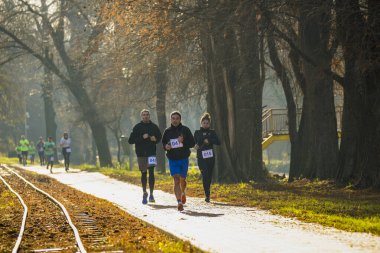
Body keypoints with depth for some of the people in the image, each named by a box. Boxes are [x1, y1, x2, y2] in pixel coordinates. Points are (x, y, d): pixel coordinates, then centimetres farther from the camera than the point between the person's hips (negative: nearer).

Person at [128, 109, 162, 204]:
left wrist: (155, 139, -4)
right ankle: (144, 193, 21)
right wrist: (142, 137, -16)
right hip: (141, 154, 0)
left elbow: (159, 137, 19)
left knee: (151, 172, -7)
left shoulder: (154, 127, 5)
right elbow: (130, 140, -5)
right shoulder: (137, 127, 0)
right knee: (143, 173, 8)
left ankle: (151, 194, -3)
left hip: (151, 153, 0)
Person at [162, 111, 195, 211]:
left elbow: (192, 143, -2)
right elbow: (163, 143, 16)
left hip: (184, 159, 0)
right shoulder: (167, 131, 4)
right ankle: (179, 202, -18)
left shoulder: (185, 130, -1)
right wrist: (166, 146, -8)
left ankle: (183, 193, 48)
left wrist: (183, 141, -21)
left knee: (182, 180, 15)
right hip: (172, 160, 0)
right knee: (176, 180, -13)